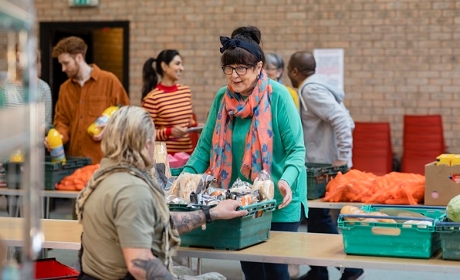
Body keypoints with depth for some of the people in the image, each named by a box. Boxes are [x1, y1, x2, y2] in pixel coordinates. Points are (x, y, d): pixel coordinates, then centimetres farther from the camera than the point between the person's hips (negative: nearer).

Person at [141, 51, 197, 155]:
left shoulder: (186, 91, 8)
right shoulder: (152, 97, -12)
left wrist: (196, 126, 1)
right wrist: (169, 132, -22)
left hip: (187, 152, 6)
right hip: (165, 154, -6)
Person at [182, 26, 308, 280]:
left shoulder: (277, 96, -13)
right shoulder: (222, 97, 2)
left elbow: (296, 149, -14)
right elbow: (205, 147, 6)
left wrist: (287, 180, -32)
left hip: (277, 203, -4)